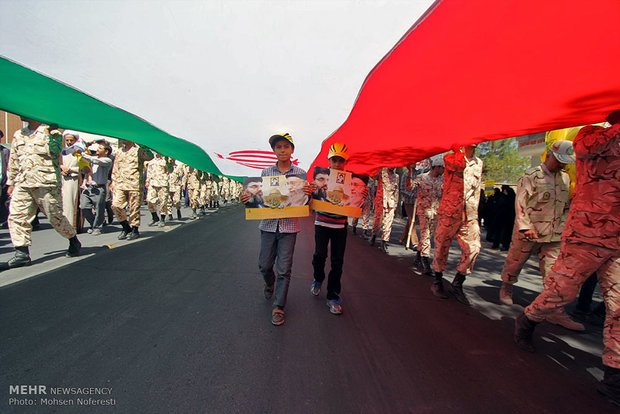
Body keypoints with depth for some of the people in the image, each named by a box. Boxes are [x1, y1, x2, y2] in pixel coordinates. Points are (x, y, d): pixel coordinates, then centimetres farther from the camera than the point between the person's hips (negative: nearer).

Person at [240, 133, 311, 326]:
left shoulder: (300, 173, 2)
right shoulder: (266, 172, 7)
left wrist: (309, 194, -17)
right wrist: (247, 199, -9)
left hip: (289, 225, -2)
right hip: (268, 224, 2)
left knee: (284, 269, 1)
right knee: (265, 265, 11)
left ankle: (278, 307, 14)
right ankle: (270, 284, 45)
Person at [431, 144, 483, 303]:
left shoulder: (478, 163, 19)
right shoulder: (450, 157, 2)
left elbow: (477, 189, 22)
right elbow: (458, 165, -22)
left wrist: (474, 212, 16)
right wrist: (459, 148, -8)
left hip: (469, 214, 5)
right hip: (450, 210, -4)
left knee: (473, 248, -5)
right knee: (441, 247, 2)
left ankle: (457, 285, 9)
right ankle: (437, 282, 19)